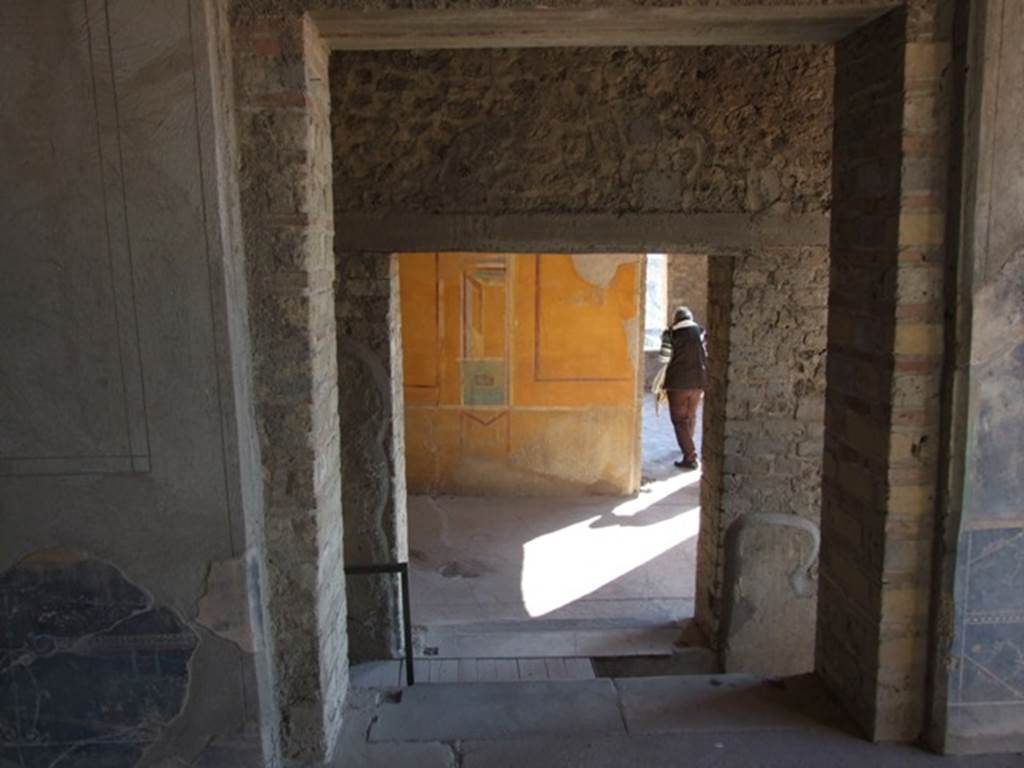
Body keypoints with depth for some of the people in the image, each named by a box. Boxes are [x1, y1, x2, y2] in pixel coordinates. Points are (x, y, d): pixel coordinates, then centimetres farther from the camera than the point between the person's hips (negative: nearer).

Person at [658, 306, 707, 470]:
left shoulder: (670, 333, -6)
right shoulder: (701, 331, 4)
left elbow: (664, 357, -8)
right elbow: (708, 355, 2)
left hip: (678, 381, -4)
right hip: (698, 381, 4)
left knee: (680, 419, 0)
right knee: (691, 416, 22)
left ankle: (690, 457, -9)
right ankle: (688, 447, 42)